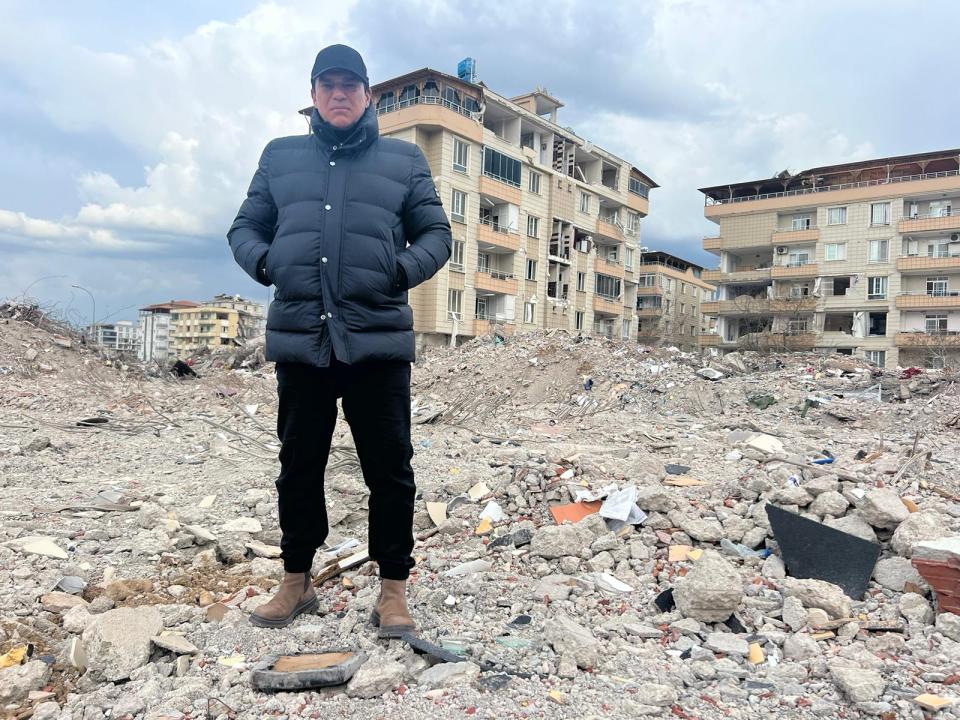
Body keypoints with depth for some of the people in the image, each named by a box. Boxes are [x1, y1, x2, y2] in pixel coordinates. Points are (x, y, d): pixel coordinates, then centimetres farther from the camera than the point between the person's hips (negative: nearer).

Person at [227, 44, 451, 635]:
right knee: (299, 467, 12)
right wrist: (262, 260, -3)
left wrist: (405, 268, -10)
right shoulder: (280, 157, 16)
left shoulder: (404, 159, 11)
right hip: (299, 339, 3)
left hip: (379, 341, -2)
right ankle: (297, 581, 30)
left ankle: (394, 588, 18)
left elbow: (437, 233, 10)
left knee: (390, 469, 3)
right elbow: (246, 226, 18)